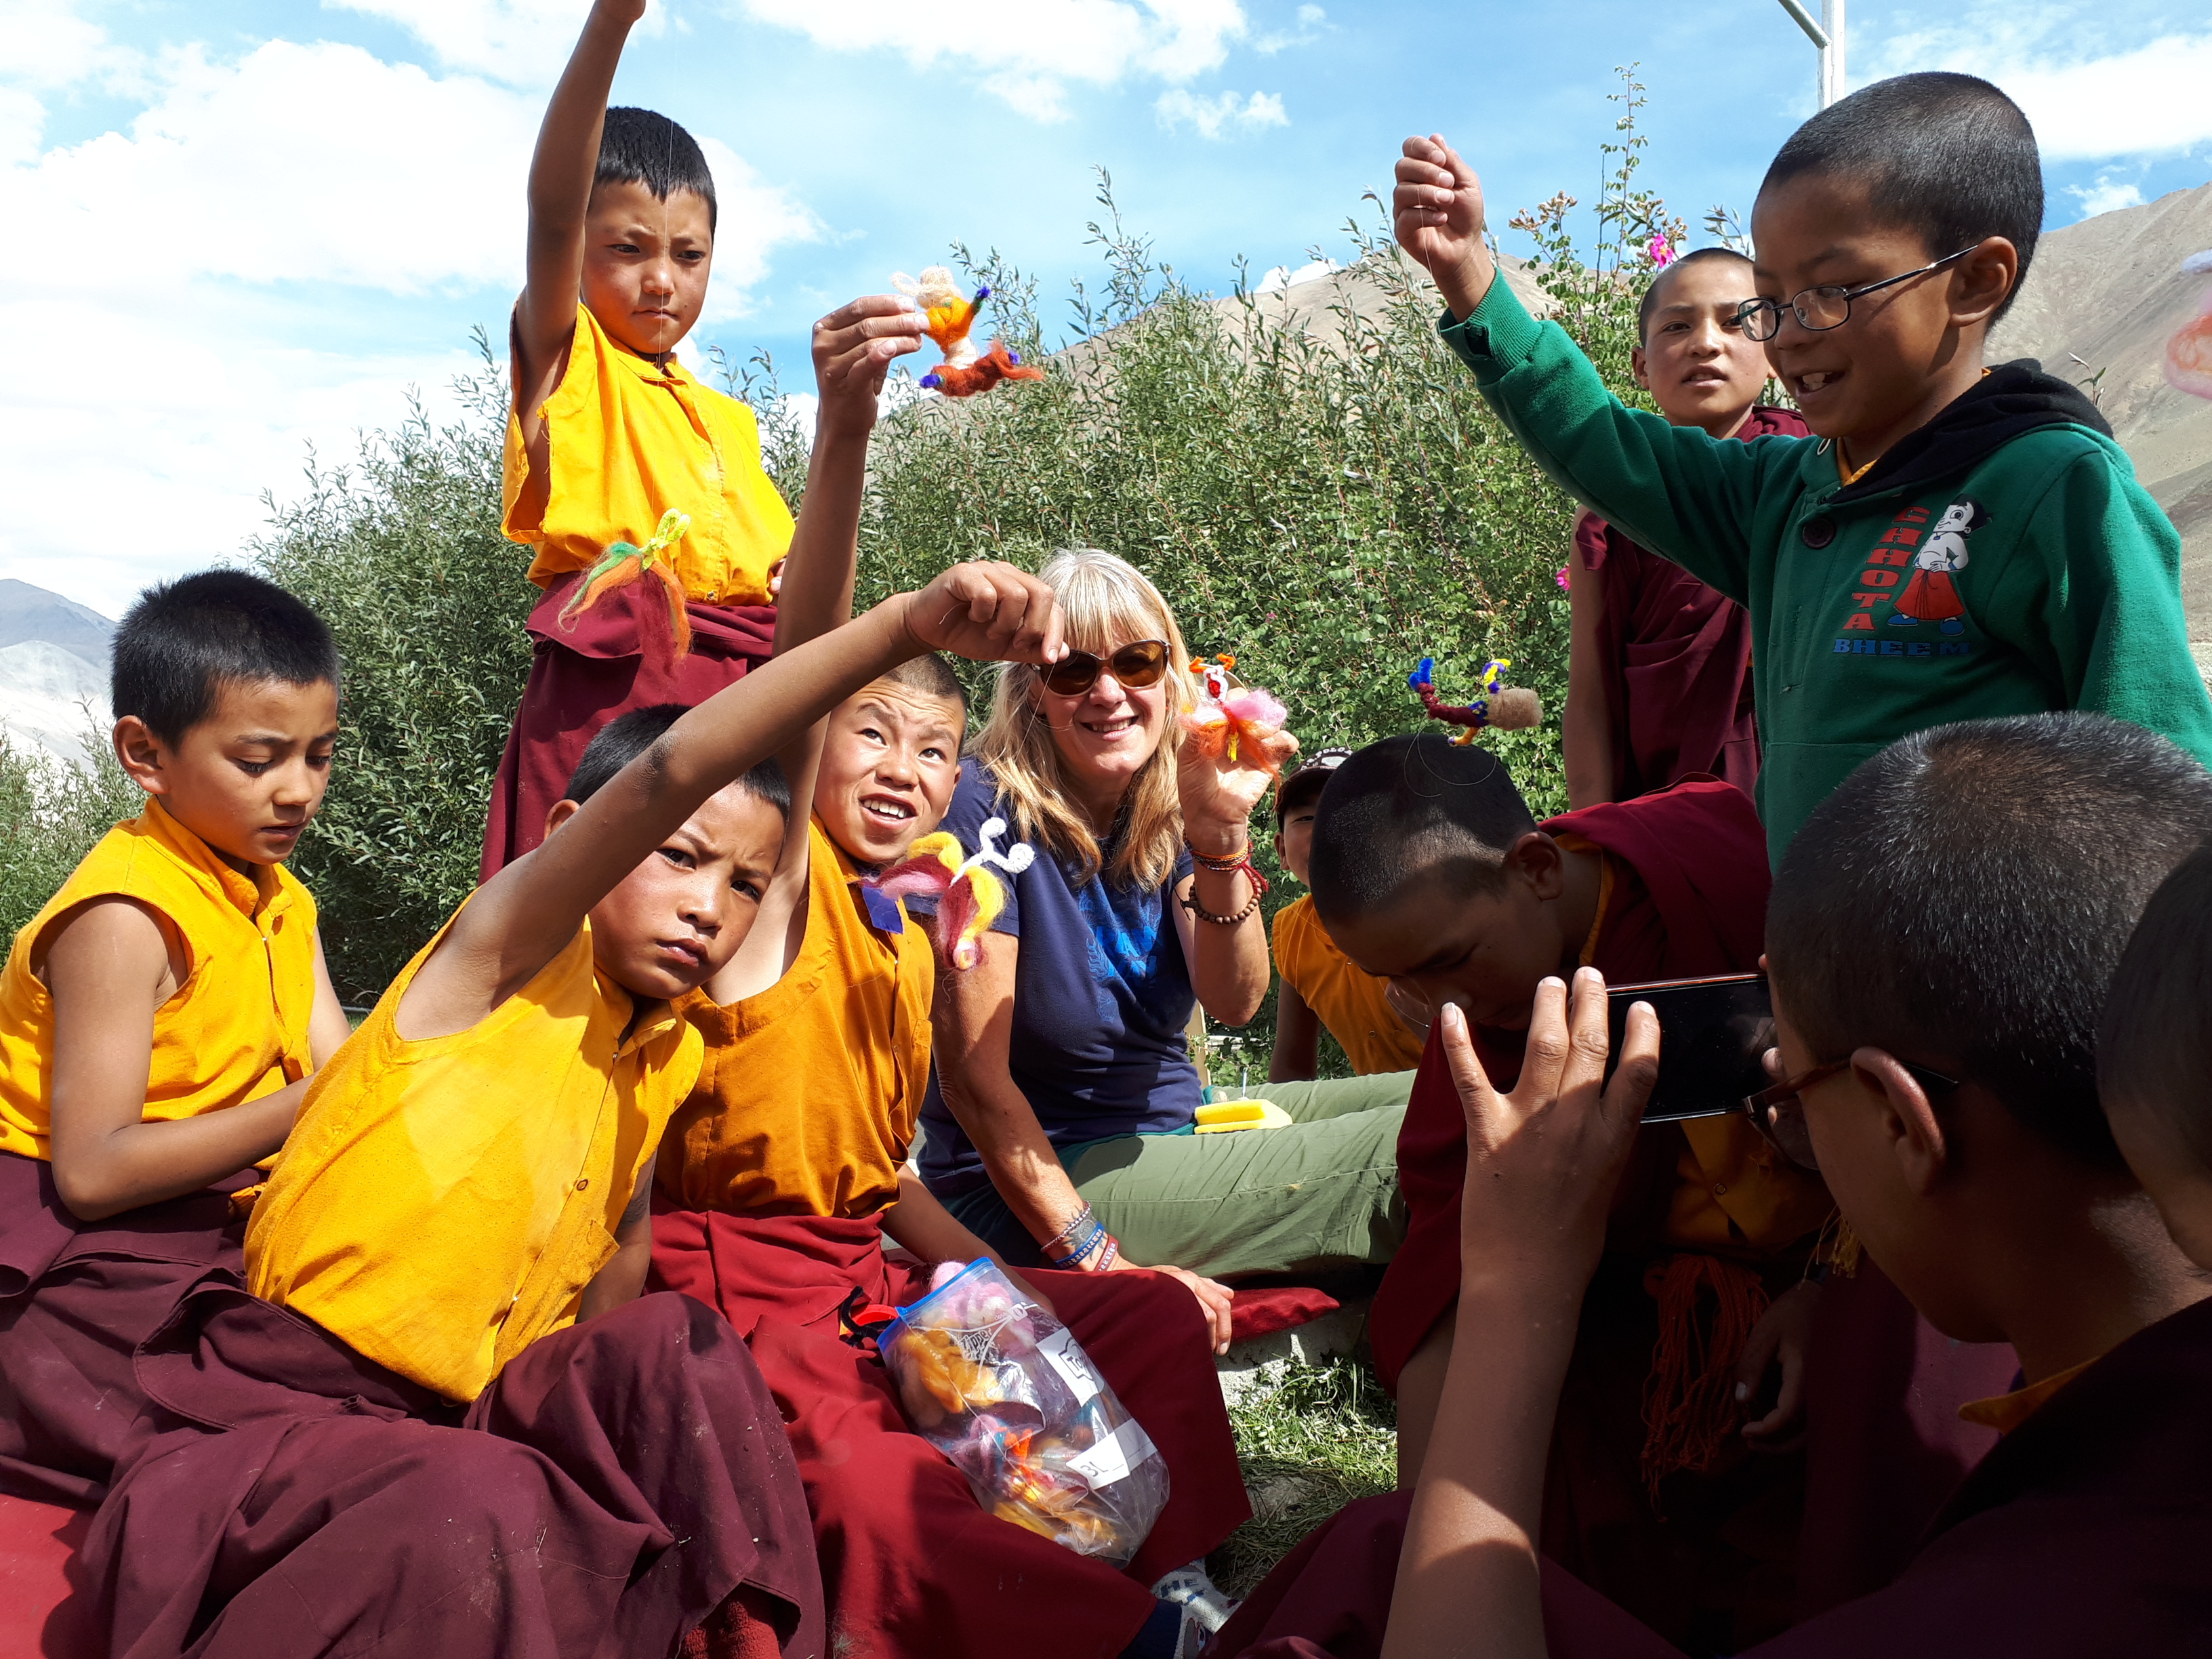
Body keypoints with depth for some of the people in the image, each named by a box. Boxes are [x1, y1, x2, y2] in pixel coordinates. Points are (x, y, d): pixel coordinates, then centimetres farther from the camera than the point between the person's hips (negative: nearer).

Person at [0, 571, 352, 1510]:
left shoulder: (283, 902, 10)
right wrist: (303, 1108, -27)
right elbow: (93, 1171, -22)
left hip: (220, 1216, 8)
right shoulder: (125, 918, -17)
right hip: (84, 1249, -7)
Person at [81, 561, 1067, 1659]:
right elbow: (666, 774, -32)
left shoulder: (668, 1055, 7)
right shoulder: (511, 945, -15)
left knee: (675, 1348, -18)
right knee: (490, 1513, -33)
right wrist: (903, 626, -41)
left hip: (463, 1416, 6)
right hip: (276, 1408, -6)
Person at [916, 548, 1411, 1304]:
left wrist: (1221, 832, -29)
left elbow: (1234, 1003, -13)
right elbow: (972, 1074, -20)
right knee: (1408, 1156, -16)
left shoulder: (1164, 808, 0)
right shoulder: (990, 806, -18)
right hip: (1031, 1185, -7)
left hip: (1176, 1123, 7)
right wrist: (1097, 1262, -21)